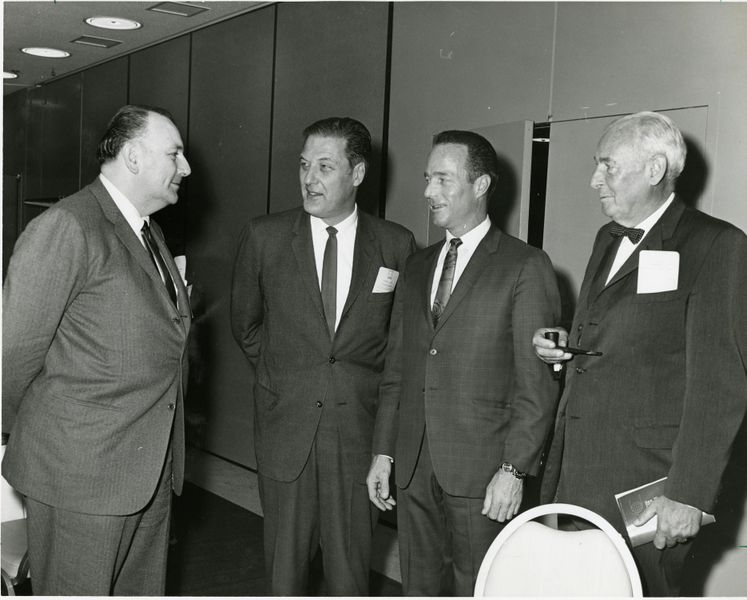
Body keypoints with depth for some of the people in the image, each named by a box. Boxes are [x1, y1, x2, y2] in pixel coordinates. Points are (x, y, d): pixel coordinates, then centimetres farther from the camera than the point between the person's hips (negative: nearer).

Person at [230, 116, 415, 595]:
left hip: (360, 426, 0)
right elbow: (245, 323, 13)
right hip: (286, 424, 1)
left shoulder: (396, 244, -1)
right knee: (285, 561, 11)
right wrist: (278, 376, 9)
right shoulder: (264, 237, 0)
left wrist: (379, 391, 6)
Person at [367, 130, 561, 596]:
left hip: (481, 470, -5)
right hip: (413, 467, 6)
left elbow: (536, 382, -9)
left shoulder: (526, 267, -5)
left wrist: (514, 470, -14)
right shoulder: (418, 267, 14)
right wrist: (383, 452, 10)